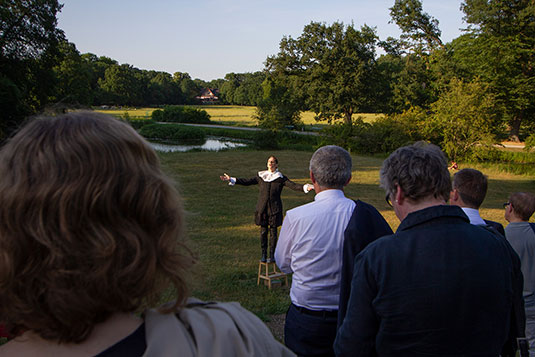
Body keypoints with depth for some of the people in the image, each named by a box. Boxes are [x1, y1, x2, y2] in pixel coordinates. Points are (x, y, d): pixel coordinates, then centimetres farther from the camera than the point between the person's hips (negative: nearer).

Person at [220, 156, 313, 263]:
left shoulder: (281, 178, 1)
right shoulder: (261, 176, 9)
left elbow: (293, 185, -9)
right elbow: (247, 182, 13)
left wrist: (306, 187, -26)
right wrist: (231, 179, 10)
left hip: (274, 208, -2)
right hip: (262, 208, 2)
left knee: (273, 231, 3)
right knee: (263, 231, 5)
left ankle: (272, 255, 13)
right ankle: (263, 254, 16)